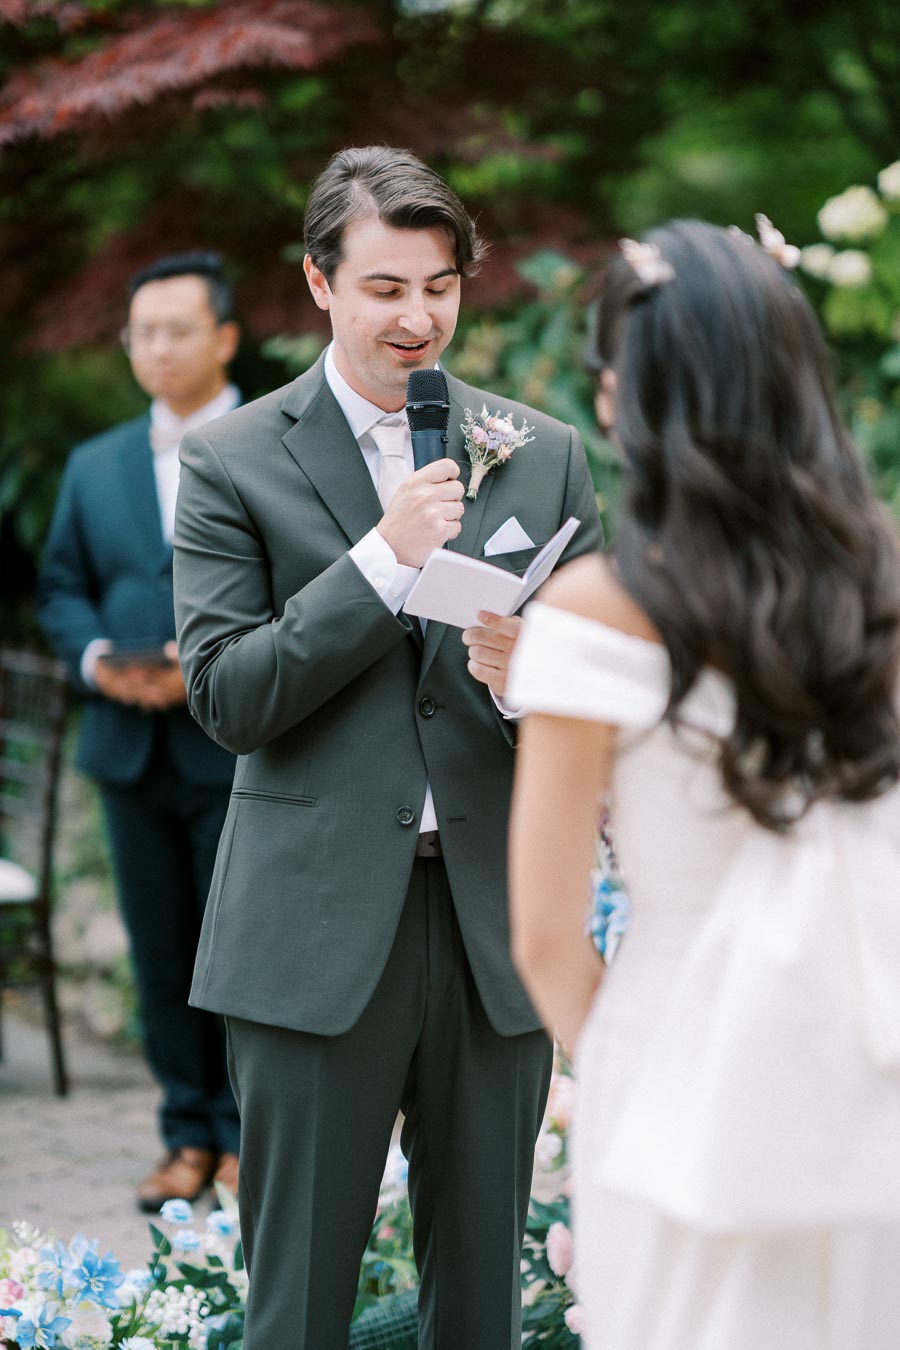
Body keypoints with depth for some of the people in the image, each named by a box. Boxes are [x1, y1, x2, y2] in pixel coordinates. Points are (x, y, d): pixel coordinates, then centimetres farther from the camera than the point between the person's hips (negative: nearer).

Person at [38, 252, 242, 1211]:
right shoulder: (95, 466, 15)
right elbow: (60, 588, 16)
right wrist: (95, 657, -5)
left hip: (241, 746, -4)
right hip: (134, 747, 4)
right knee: (161, 953, 8)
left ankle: (246, 1139, 11)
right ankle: (188, 1137, 17)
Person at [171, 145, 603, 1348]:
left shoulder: (545, 453, 9)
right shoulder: (235, 462, 0)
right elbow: (224, 698, -7)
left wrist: (532, 678, -14)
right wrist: (384, 558, -16)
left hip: (494, 922, 3)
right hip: (319, 930, -2)